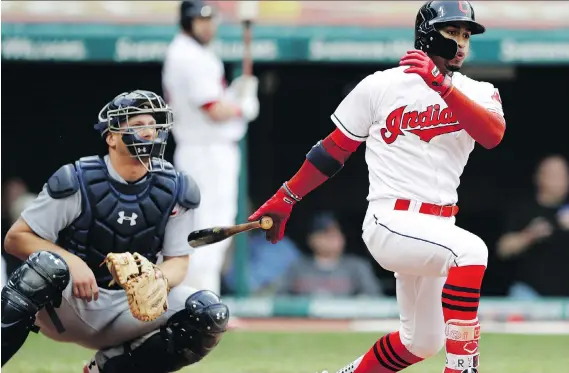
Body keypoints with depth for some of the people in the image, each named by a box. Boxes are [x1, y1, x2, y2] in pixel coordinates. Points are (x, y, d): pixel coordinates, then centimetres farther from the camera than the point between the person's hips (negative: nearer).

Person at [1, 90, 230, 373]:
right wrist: (72, 262, -26)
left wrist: (160, 278, -23)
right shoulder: (77, 183, -12)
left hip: (130, 306, 4)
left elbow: (178, 261, 2)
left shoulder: (174, 190, -3)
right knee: (48, 265, -36)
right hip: (68, 302, -4)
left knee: (210, 315, -17)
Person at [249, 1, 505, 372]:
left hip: (438, 229, 6)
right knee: (471, 250, -32)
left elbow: (493, 134, -19)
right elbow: (334, 149, 8)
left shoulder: (477, 93, 4)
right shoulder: (382, 86, -2)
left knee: (423, 342, 12)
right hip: (391, 221, -6)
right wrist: (286, 199, 9)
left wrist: (443, 85, -30)